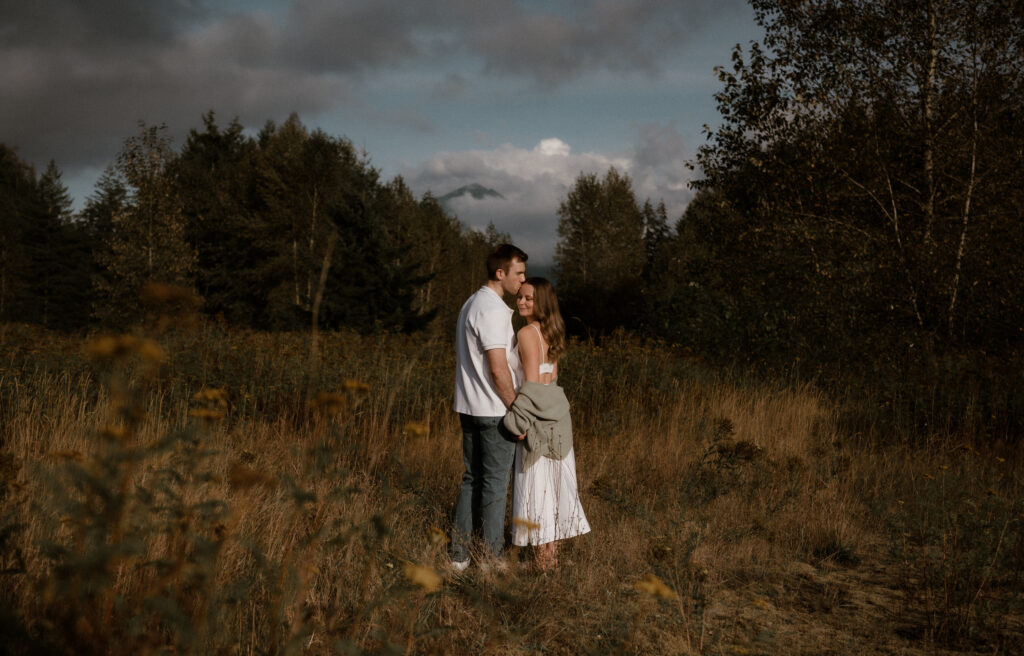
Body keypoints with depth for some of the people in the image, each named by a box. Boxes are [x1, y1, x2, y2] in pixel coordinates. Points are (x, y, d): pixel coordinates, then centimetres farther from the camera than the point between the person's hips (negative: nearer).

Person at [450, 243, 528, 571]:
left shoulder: (471, 304, 14)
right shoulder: (493, 310, -18)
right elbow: (498, 369, -21)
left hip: (470, 408, 9)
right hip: (495, 411, -9)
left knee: (472, 479, 13)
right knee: (496, 483, -1)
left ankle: (460, 554, 16)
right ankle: (492, 559, 7)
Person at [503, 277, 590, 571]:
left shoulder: (527, 333, -14)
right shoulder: (551, 332, 12)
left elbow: (531, 383, -18)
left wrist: (522, 423, -17)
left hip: (537, 415, -9)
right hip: (556, 414, 9)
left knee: (536, 486, -2)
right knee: (553, 486, 12)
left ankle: (543, 563, 2)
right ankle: (552, 556, 21)